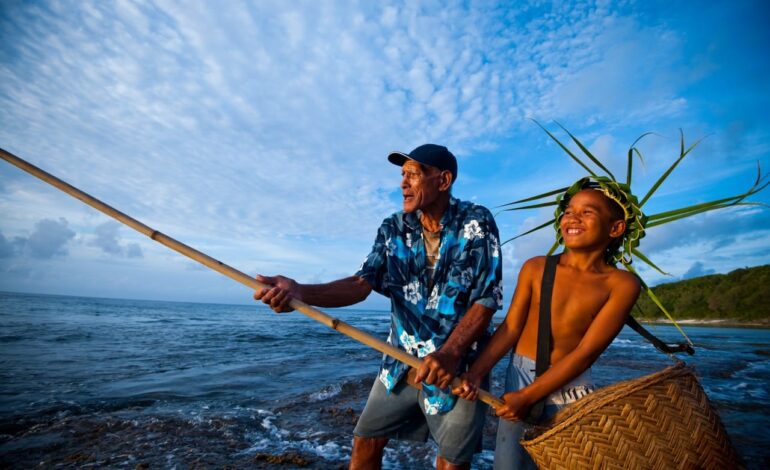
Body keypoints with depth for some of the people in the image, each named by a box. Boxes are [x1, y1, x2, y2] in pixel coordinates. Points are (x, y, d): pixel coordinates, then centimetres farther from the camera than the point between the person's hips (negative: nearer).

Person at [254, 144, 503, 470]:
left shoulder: (477, 223, -13)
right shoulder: (393, 229, -2)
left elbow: (487, 300, -15)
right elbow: (362, 284, -13)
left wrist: (450, 352, -29)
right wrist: (299, 292, -29)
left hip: (460, 363, -3)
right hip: (402, 360, 4)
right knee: (365, 442, 12)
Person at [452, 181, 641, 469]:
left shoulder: (622, 284, -11)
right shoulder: (535, 268, -6)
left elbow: (585, 353, -15)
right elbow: (511, 328, -6)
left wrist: (528, 396, -17)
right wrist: (476, 372, -19)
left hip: (572, 387, -1)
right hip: (520, 375, 1)